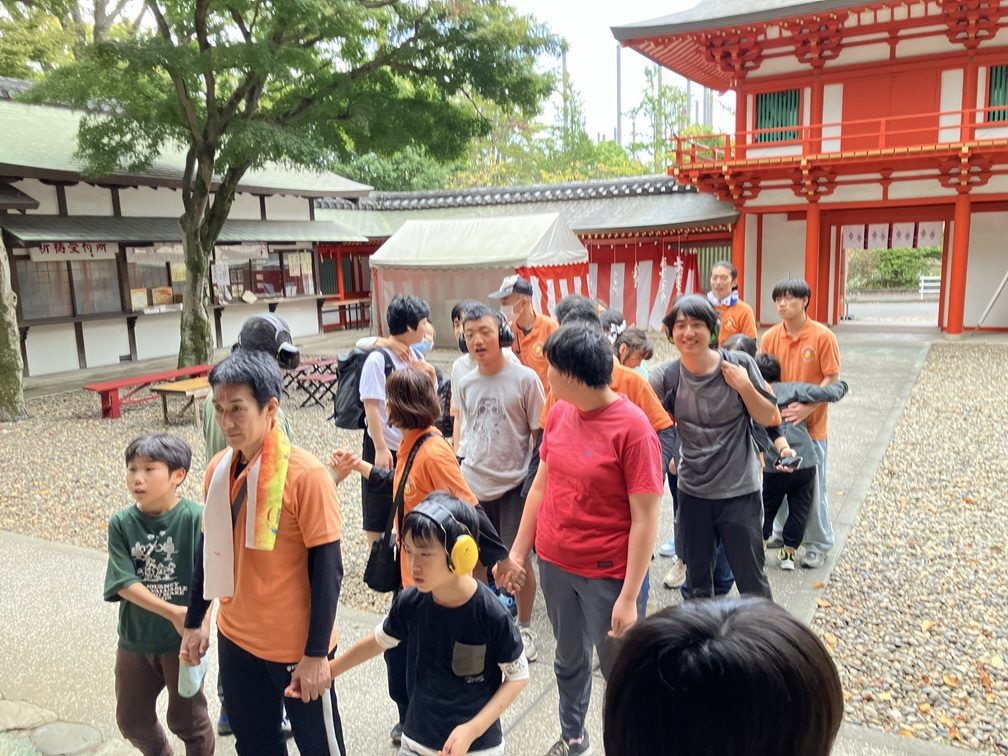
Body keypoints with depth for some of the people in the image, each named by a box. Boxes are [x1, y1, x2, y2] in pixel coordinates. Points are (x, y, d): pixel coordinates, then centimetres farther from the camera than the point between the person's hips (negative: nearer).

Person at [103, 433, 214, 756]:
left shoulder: (196, 518, -17)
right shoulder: (121, 523, -8)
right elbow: (123, 583, -14)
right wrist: (172, 613, -23)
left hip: (182, 641, -4)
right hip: (134, 639, 4)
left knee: (187, 719, 14)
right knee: (131, 720, 22)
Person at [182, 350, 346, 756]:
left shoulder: (306, 474, -21)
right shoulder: (218, 468, -2)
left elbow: (327, 570, -18)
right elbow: (208, 548, 11)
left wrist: (316, 654, -16)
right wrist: (194, 622, 14)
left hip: (296, 648, -5)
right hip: (236, 641, 6)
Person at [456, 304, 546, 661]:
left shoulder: (525, 379, -10)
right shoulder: (465, 384, 5)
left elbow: (540, 434, -6)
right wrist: (460, 465, 14)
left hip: (513, 484, -4)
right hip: (472, 484, 5)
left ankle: (524, 628, 26)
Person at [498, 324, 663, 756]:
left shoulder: (632, 427, -20)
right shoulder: (559, 412, -2)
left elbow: (645, 519, -18)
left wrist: (629, 596, -18)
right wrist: (519, 550, 9)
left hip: (607, 575, -6)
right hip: (553, 563, 6)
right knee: (569, 659, 24)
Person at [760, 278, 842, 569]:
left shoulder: (822, 336, -11)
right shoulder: (770, 337, -1)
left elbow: (832, 379, -11)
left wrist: (807, 407, -22)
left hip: (811, 424, -4)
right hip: (778, 422, 4)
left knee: (812, 487, 5)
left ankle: (819, 545, 21)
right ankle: (781, 533, 33)